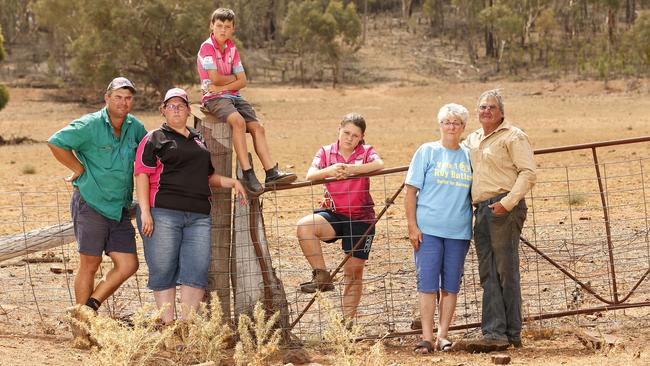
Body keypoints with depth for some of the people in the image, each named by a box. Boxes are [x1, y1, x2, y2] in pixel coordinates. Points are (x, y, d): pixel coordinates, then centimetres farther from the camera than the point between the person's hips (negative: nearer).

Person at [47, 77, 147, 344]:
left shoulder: (134, 127, 8)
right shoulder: (90, 125, -10)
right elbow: (55, 143, -12)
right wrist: (80, 169, -9)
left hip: (120, 210, 6)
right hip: (90, 204, -6)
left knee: (128, 264, -1)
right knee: (89, 264, -1)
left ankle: (85, 309, 10)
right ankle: (81, 326, 9)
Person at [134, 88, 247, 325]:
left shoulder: (198, 140, 24)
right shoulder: (154, 139, 6)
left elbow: (208, 177, 33)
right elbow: (141, 175, -3)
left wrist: (231, 182, 15)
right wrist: (145, 211, -14)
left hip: (198, 216, 5)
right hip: (163, 214, -5)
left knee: (196, 270, -6)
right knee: (163, 270, -3)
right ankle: (167, 325, 2)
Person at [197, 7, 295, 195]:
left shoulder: (232, 49, 14)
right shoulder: (207, 47, -7)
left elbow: (242, 81, 7)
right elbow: (215, 78, -16)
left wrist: (223, 86, -9)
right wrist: (233, 77, 1)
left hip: (233, 95, 7)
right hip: (214, 98, -7)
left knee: (257, 126, -10)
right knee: (238, 120, -32)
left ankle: (271, 172, -17)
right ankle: (247, 174, -37)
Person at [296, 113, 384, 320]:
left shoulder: (366, 152, 2)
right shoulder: (326, 152, 6)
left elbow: (379, 165, -22)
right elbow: (310, 175, -12)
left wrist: (351, 169, -37)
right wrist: (329, 171, -34)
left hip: (360, 218, -1)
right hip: (333, 215, 1)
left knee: (354, 272, 3)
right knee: (304, 226, -30)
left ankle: (348, 319, 16)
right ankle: (321, 276, -18)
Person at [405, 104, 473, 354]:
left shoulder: (469, 156, 10)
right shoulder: (427, 152, 2)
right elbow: (411, 191, -1)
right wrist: (412, 226, -8)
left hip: (459, 231, 3)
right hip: (428, 229, -3)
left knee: (451, 286, 5)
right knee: (427, 284, -4)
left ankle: (442, 336, 11)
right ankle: (427, 337, -1)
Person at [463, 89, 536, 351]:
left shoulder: (513, 136, -2)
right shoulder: (472, 139, 20)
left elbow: (528, 173, -11)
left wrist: (508, 202, -20)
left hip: (503, 208, -8)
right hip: (481, 210, 8)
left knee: (506, 271, -5)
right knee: (488, 274, 3)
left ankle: (511, 333, -2)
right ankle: (494, 333, 2)